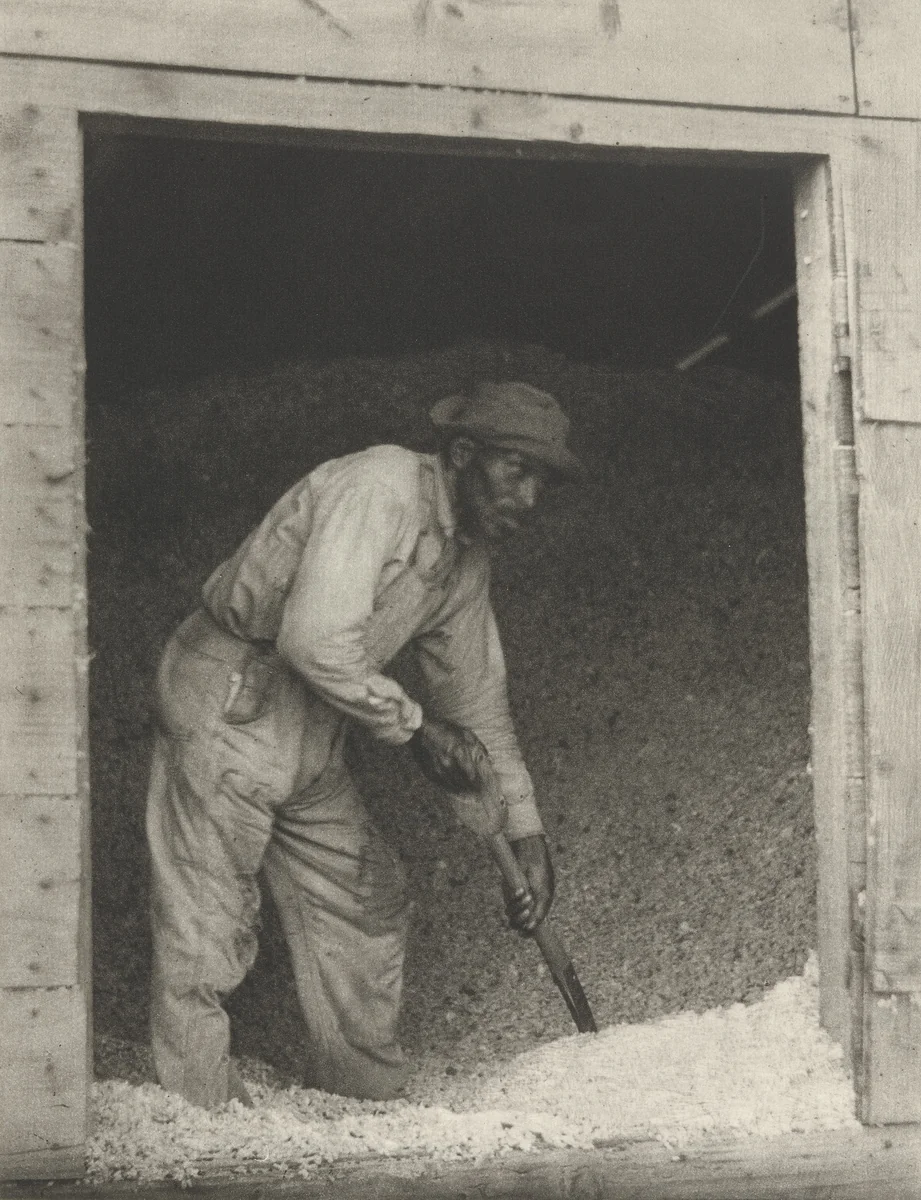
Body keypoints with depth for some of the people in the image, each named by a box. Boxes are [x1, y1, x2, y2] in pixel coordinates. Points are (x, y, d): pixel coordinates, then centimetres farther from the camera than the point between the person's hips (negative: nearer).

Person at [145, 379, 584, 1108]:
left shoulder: (468, 557, 9)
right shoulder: (380, 487, -20)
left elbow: (477, 697, 16)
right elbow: (315, 641, -29)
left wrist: (524, 833, 13)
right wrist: (411, 725, -16)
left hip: (312, 742, 10)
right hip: (231, 704, -10)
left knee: (367, 901, 15)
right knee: (205, 926, -4)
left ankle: (369, 1102, 29)